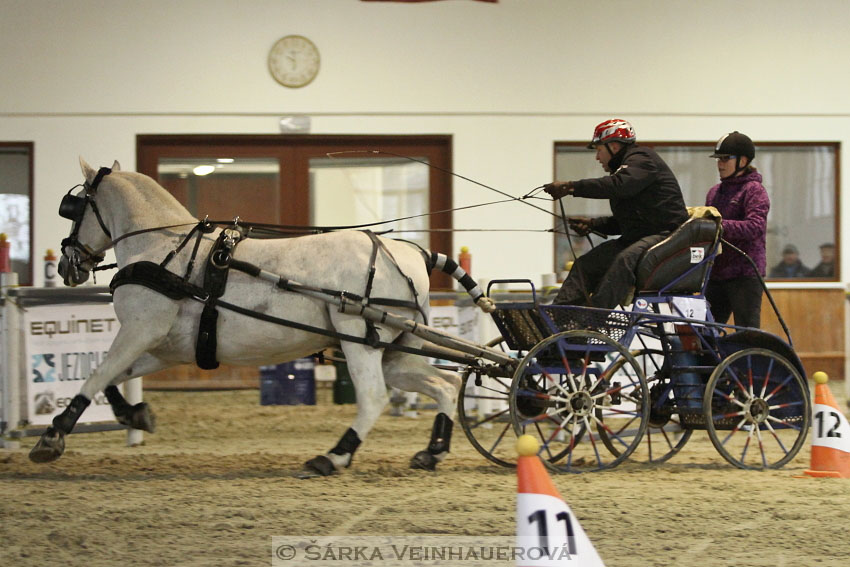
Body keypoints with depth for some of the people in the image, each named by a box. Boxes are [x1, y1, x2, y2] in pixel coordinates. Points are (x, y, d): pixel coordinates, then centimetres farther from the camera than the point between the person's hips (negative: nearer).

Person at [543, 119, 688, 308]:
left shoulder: (642, 159, -7)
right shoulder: (626, 164, 23)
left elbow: (617, 186, -28)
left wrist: (571, 187, -30)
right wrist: (592, 224, 9)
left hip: (665, 235, -10)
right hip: (636, 237, 10)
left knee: (625, 261, -35)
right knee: (585, 264, 0)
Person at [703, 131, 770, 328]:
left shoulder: (754, 190, -4)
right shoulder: (714, 192, 18)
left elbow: (756, 227, -19)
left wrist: (721, 225, -28)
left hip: (745, 274, -7)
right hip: (716, 273, 7)